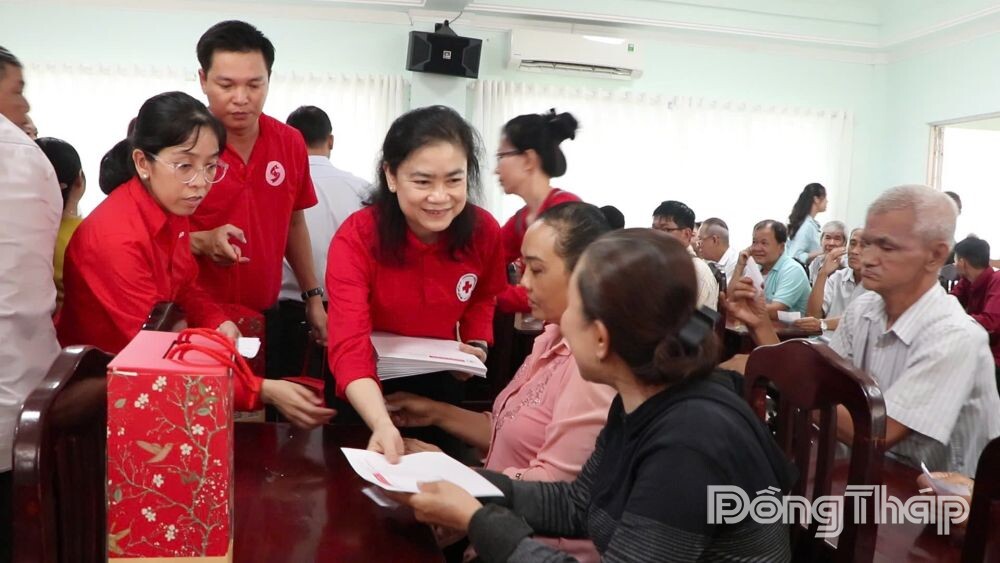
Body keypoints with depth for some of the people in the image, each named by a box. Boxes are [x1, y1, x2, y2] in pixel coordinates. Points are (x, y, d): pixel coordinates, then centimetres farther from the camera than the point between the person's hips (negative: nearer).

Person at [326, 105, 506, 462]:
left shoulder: (485, 231, -17)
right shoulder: (356, 238, -28)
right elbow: (349, 350, -38)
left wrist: (477, 343, -12)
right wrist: (383, 425, -54)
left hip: (440, 387, 3)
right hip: (367, 395, -2)